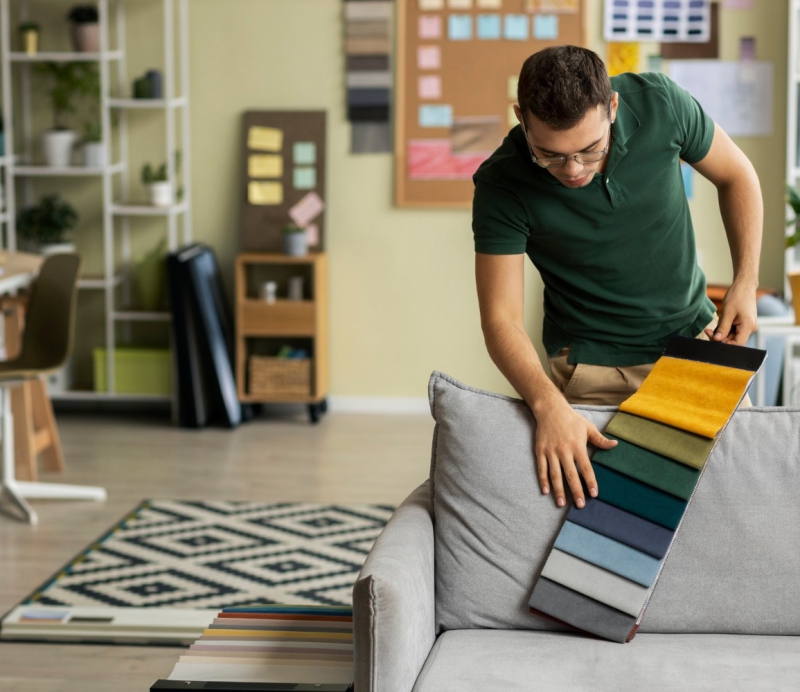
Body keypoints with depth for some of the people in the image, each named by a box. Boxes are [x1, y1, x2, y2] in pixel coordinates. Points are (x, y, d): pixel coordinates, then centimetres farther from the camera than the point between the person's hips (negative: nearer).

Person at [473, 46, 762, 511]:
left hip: (697, 336, 3)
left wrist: (746, 282, -7)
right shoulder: (501, 187, -23)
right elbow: (502, 318, -23)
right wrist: (548, 404, -40)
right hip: (593, 372, -3)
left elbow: (736, 175, 1)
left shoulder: (660, 105, -18)